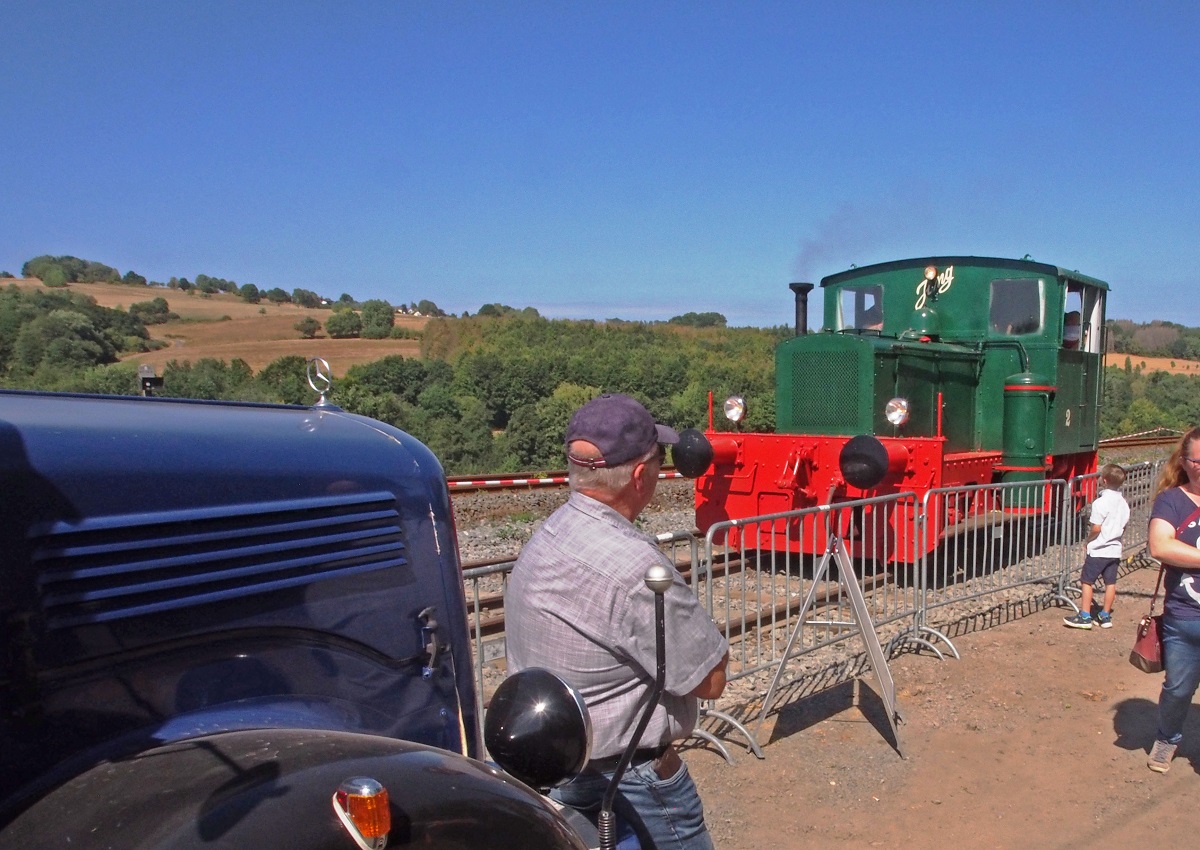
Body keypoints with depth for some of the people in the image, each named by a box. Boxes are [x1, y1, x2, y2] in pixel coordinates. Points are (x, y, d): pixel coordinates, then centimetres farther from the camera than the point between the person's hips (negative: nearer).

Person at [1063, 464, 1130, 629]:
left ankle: (1085, 616, 2)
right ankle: (1105, 616, 19)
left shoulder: (1101, 502, -18)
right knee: (1110, 583, 12)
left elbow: (1096, 528, -19)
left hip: (1098, 549, -7)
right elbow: (1123, 526, 12)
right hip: (1115, 549, 7)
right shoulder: (1123, 503, 5)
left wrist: (1088, 541, -4)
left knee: (1087, 581, 2)